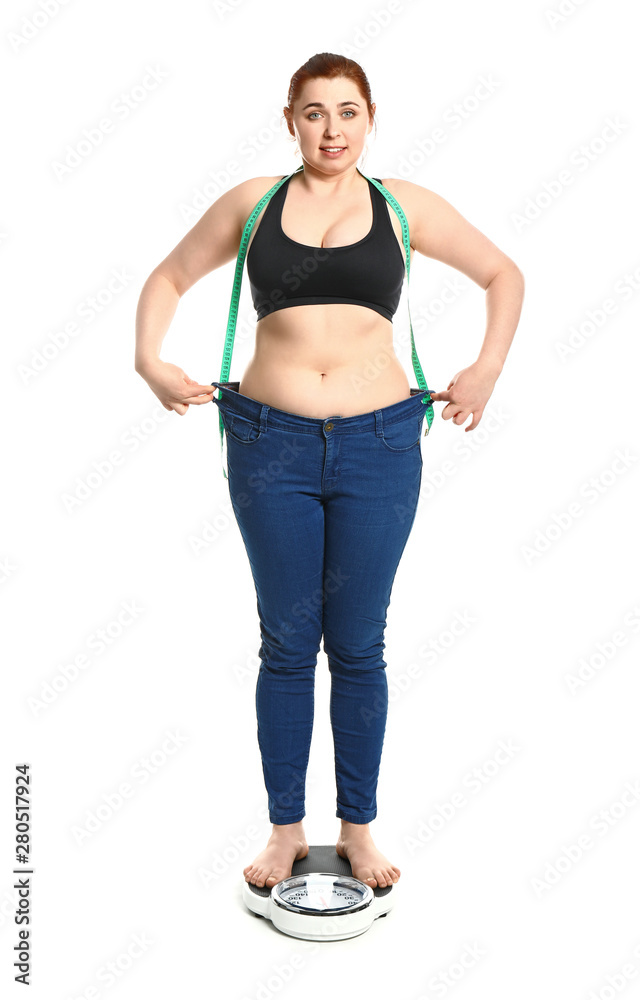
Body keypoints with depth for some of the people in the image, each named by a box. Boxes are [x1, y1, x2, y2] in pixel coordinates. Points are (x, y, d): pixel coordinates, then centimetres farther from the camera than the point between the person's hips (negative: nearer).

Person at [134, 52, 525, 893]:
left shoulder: (403, 205, 7)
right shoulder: (253, 202, 8)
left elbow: (504, 275, 15)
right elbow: (169, 277, 18)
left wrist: (487, 370, 5)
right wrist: (150, 360, 4)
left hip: (379, 446, 0)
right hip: (271, 444, 1)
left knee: (358, 647, 8)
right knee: (286, 644, 8)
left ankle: (358, 826, 26)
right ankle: (286, 828, 24)